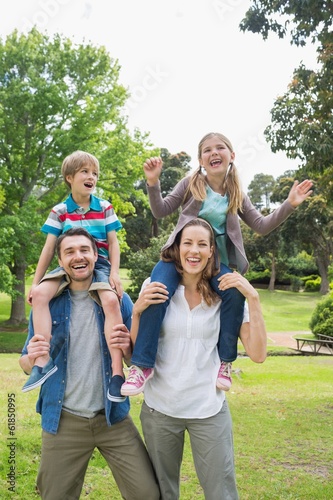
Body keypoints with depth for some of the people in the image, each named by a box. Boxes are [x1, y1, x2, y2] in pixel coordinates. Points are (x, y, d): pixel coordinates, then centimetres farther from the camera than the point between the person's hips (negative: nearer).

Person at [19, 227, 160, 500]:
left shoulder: (118, 299, -2)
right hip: (62, 420, 1)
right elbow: (27, 365, 5)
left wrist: (128, 347, -19)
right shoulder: (47, 303, -2)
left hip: (113, 416, 0)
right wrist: (32, 357, -18)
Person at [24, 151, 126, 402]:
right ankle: (43, 361, -24)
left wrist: (114, 273, -10)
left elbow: (113, 243, 4)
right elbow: (49, 248, 5)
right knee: (40, 294, -26)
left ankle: (117, 372, -30)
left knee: (111, 300, -31)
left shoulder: (104, 208, 7)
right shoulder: (59, 211, 7)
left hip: (99, 264, -1)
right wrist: (35, 281, 1)